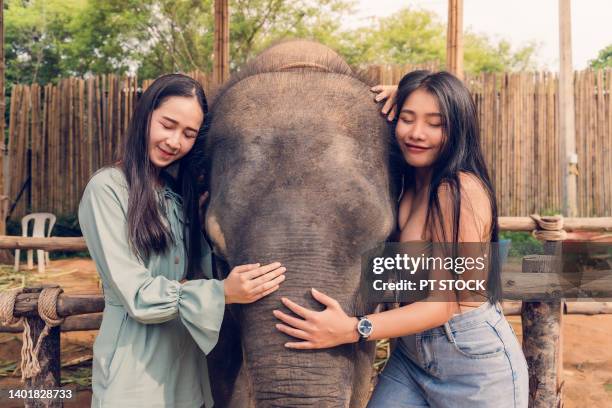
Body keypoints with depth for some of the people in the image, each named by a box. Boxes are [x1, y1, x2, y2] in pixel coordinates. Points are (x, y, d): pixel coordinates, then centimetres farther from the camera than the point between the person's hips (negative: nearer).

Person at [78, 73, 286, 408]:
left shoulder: (180, 191, 8)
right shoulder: (107, 188, -13)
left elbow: (204, 270, -1)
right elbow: (137, 295, -18)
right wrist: (222, 293, -27)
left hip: (186, 361, 6)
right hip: (135, 369, -6)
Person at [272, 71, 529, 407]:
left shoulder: (462, 190, -20)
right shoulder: (405, 183, 0)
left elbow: (446, 301, -21)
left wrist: (354, 329, -31)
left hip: (475, 363, -6)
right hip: (411, 355, 6)